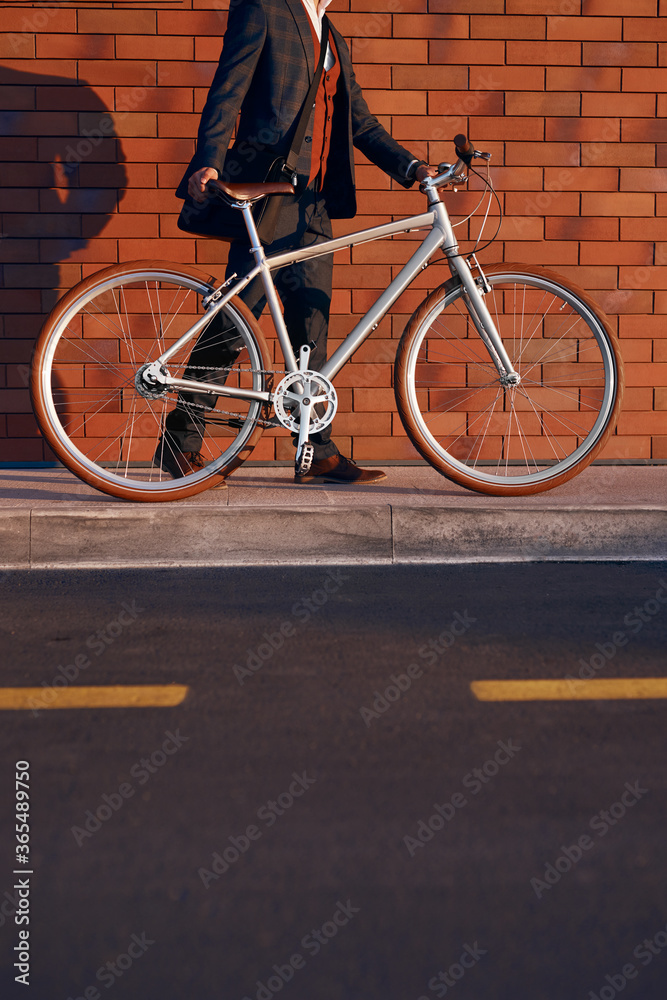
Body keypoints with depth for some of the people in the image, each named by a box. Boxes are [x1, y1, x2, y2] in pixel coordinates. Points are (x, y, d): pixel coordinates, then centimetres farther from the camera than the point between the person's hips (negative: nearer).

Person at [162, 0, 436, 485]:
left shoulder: (334, 40, 23)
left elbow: (361, 123, 21)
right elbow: (226, 93, -6)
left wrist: (411, 166, 7)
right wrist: (209, 162, -20)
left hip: (314, 204, 7)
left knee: (312, 326, 7)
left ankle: (319, 453, 12)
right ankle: (180, 442, 4)